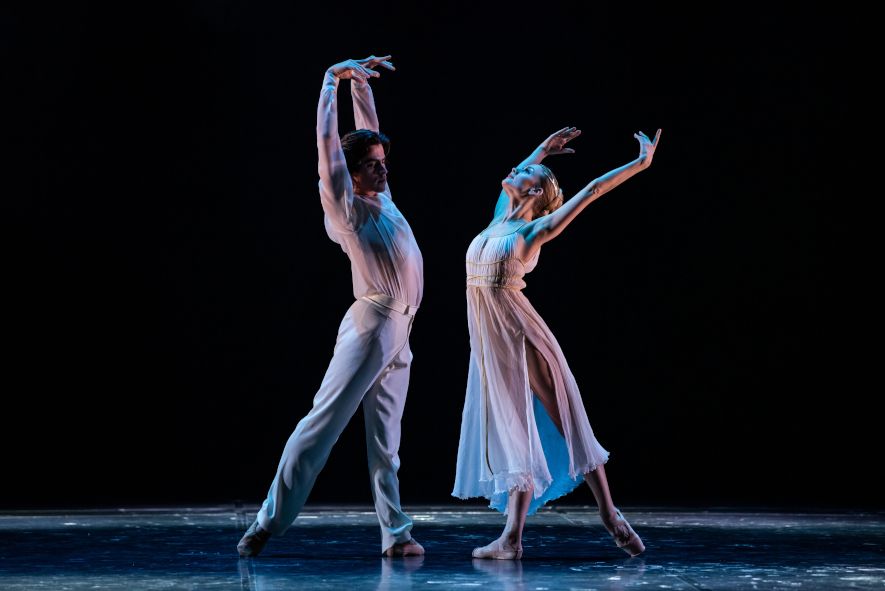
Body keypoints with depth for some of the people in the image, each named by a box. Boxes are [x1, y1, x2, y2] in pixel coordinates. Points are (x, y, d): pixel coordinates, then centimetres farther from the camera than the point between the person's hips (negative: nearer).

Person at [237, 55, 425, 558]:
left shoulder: (380, 196, 17)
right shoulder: (344, 203, -2)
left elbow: (368, 131, 25)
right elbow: (327, 140, -4)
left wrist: (362, 82, 24)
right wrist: (333, 81, 5)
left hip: (400, 332, 8)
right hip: (372, 325, -8)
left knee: (386, 440, 5)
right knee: (324, 422, -8)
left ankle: (395, 533, 3)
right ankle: (271, 520, -5)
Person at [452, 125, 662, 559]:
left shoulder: (535, 229, -3)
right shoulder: (500, 220, 15)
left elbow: (592, 190, -3)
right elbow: (511, 181, 34)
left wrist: (640, 163, -3)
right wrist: (543, 150, 41)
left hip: (516, 331, -6)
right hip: (488, 336, 6)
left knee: (558, 421, -1)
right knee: (510, 430, 4)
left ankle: (610, 516, 7)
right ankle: (512, 537, 4)